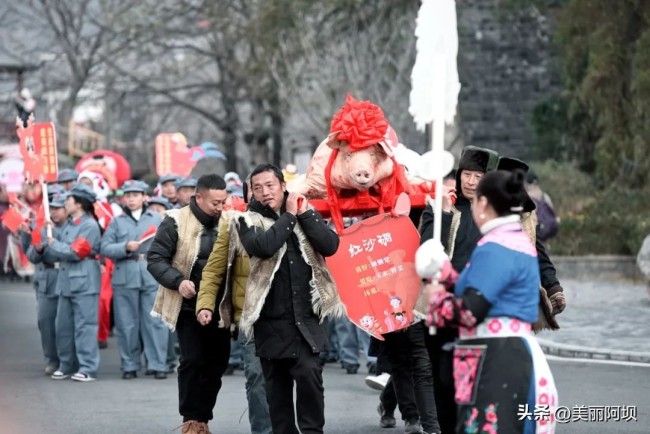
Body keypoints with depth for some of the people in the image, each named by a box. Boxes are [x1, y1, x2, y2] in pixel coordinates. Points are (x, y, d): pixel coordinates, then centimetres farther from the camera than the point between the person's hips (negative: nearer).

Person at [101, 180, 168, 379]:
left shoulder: (158, 219, 12)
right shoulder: (117, 222, 12)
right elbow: (105, 248, 2)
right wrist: (126, 247, -11)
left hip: (153, 278, -1)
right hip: (125, 278, 1)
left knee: (155, 322, -4)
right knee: (127, 324, 2)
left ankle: (158, 365, -1)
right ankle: (129, 365, 9)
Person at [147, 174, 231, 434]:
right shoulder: (177, 222, -9)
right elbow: (155, 259, -8)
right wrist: (178, 281, -22)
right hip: (189, 306, -4)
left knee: (217, 363, 6)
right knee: (192, 361, -6)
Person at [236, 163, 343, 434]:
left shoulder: (306, 214, 9)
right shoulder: (249, 221, 1)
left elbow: (330, 246, -5)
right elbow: (263, 246, -20)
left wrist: (304, 213, -9)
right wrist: (289, 215, -11)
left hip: (305, 317, 0)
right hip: (271, 319, 0)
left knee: (309, 374, -13)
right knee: (277, 384, 5)